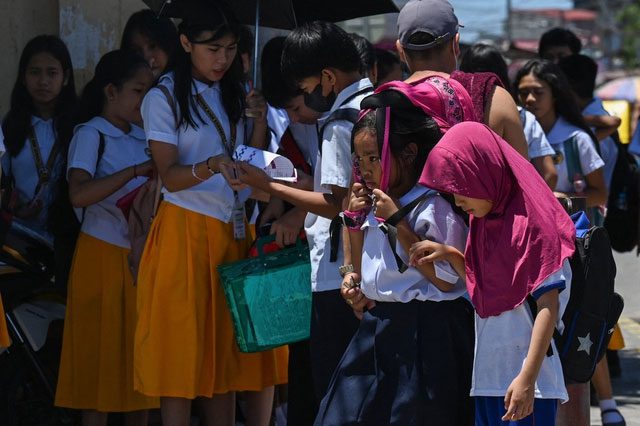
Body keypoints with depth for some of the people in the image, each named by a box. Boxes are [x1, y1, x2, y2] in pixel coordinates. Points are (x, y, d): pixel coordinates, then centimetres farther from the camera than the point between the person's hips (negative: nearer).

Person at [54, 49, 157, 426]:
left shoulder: (143, 137, 12)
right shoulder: (91, 134, -7)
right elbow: (79, 194, -22)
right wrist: (136, 170, -23)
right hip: (104, 253, -6)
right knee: (101, 354, -3)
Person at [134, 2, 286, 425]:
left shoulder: (236, 94, 12)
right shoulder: (164, 99, -2)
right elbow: (170, 176, -10)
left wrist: (260, 116, -7)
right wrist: (212, 167, -28)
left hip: (236, 231, 5)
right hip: (186, 231, -5)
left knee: (227, 350, 2)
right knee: (184, 351, -7)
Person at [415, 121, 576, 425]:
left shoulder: (531, 222, -13)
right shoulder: (483, 221, 12)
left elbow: (548, 305, -16)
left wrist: (527, 378, -20)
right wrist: (447, 254, 6)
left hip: (527, 379, -8)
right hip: (488, 376, 8)